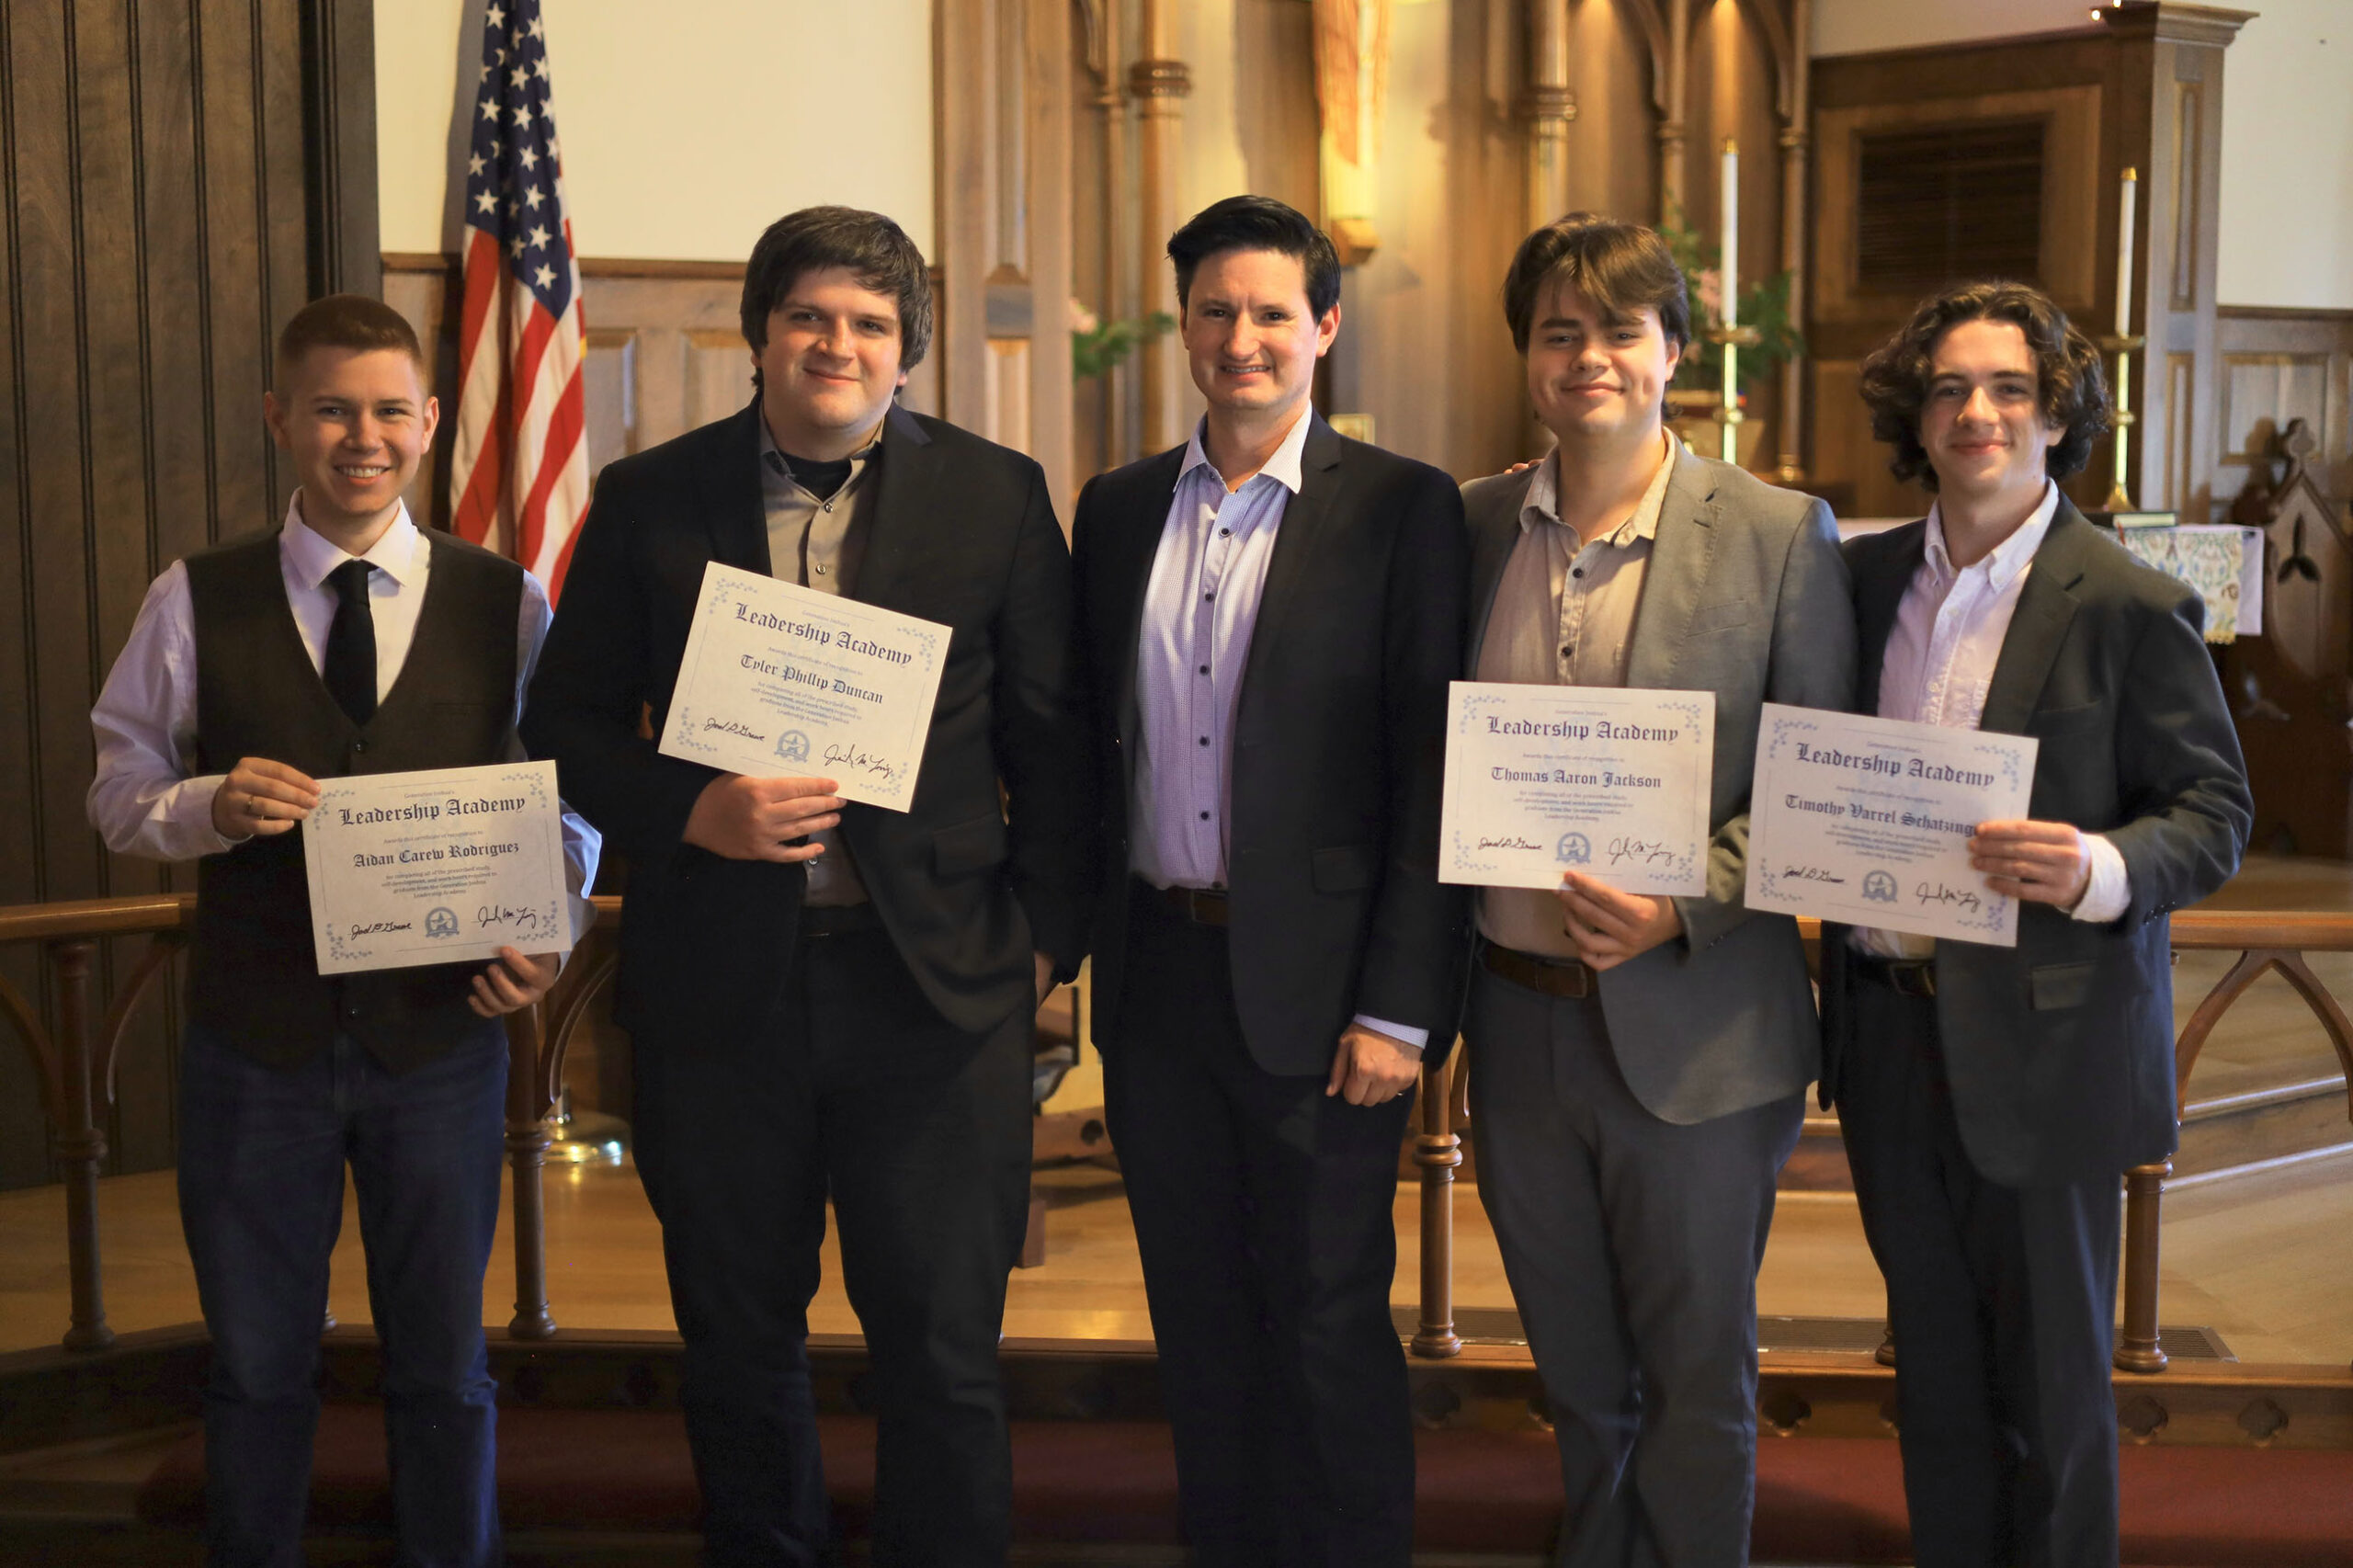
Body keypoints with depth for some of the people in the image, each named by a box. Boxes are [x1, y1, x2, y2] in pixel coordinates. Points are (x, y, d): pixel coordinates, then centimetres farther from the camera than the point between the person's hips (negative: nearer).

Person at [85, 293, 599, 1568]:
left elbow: (562, 803, 3)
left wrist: (547, 935, -15)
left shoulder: (505, 602, 0)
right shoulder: (195, 602, 0)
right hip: (253, 1042, 0)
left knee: (443, 1365, 13)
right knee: (257, 1366, 14)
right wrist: (208, 806, -17)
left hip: (441, 1035, 0)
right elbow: (119, 792, 4)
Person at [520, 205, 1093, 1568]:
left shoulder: (996, 495, 3)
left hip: (937, 983, -1)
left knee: (943, 1348, 4)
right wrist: (692, 811, -11)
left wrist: (1045, 937, 0)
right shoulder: (649, 501, 4)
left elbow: (1054, 739, 6)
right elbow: (569, 724, 6)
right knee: (739, 1340, 14)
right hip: (719, 982, 1)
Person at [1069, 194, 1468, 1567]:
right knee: (1199, 1322, 15)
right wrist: (1076, 939, 7)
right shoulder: (1120, 509, 10)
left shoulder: (1403, 509, -5)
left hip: (1314, 985, -4)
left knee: (1328, 1323, 4)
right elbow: (1093, 744, 13)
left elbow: (1430, 772, -9)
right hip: (1157, 974, 5)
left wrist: (1399, 1005, -13)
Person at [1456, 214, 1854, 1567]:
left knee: (1698, 1383, 11)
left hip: (1695, 1034, -4)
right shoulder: (1470, 525, 4)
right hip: (1518, 1021, 4)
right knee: (1580, 1382, 19)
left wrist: (1680, 907, -19)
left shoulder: (1780, 535, -7)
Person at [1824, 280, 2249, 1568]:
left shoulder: (2131, 606, -10)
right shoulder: (1865, 577, 6)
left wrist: (2099, 870, -27)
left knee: (2049, 1376, 8)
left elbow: (2214, 813, -9)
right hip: (1890, 1027, 5)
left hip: (2041, 1039, -5)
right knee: (1933, 1365, 18)